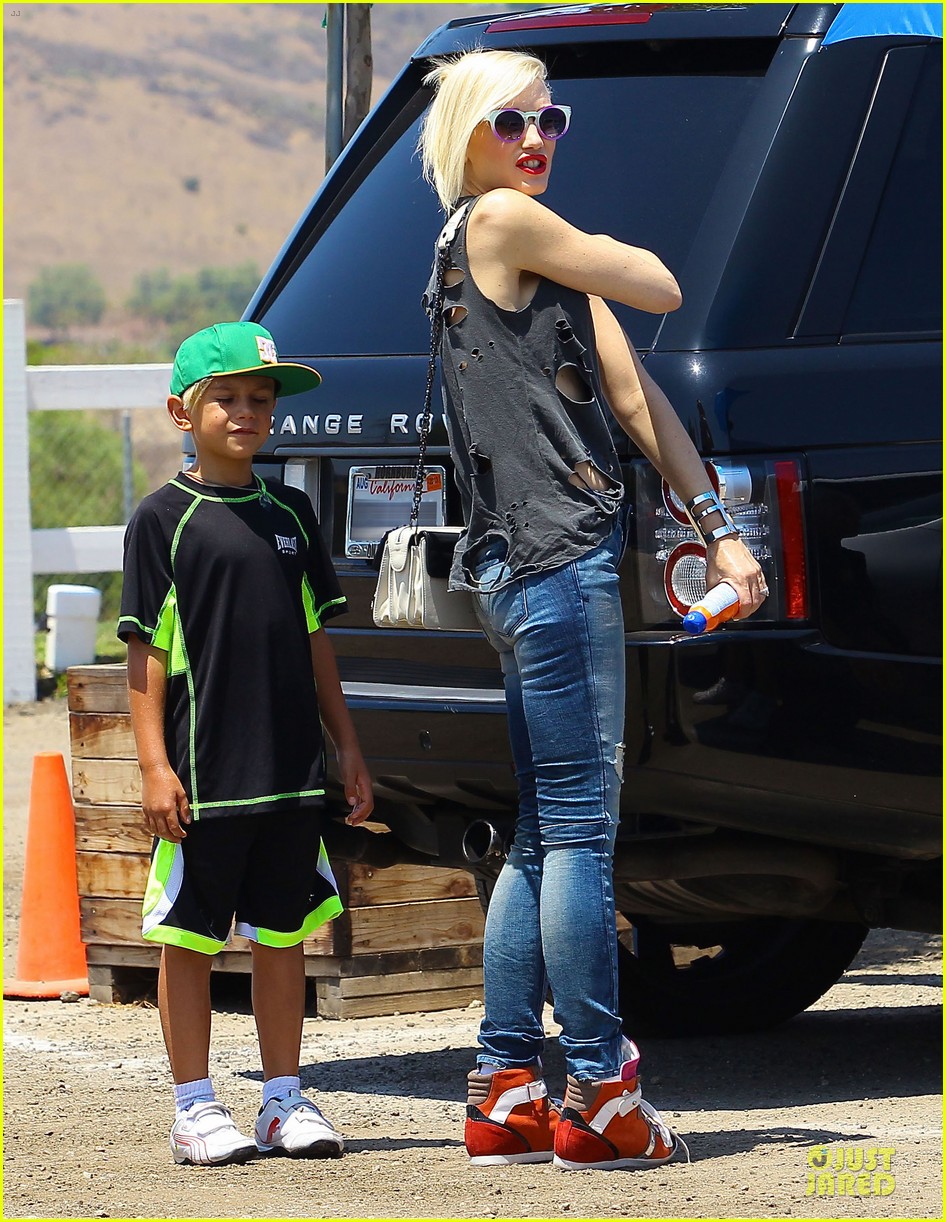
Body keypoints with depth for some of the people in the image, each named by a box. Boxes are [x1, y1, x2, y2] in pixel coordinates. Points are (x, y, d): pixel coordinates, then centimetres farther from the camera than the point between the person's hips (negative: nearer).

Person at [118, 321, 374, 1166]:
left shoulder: (289, 515, 11)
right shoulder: (164, 519, -3)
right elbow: (148, 650, -6)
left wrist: (346, 747, 14)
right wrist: (154, 764, -12)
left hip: (292, 770, 5)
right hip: (203, 771, -5)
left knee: (284, 935, 9)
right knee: (191, 937, 2)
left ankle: (284, 1098, 17)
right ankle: (195, 1106, 8)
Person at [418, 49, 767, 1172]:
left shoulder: (544, 265, 22)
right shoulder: (499, 220, -6)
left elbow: (634, 395, 16)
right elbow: (663, 290, -4)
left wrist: (716, 529, 9)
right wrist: (600, 251, 18)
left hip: (534, 568, 10)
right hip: (554, 553, -10)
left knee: (546, 836, 10)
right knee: (580, 826, -10)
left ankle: (506, 1093, 11)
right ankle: (598, 1095, -10)